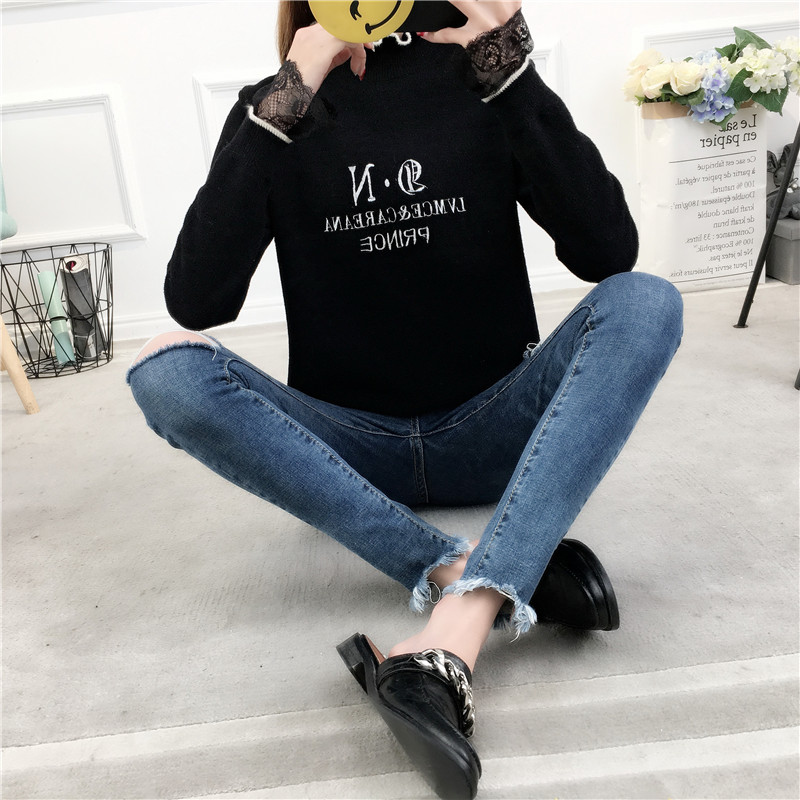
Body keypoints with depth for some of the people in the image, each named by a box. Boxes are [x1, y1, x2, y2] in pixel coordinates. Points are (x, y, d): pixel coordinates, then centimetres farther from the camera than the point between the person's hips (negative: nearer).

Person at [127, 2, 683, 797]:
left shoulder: (481, 82, 1)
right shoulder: (272, 110, 1)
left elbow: (610, 252, -12)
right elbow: (194, 302, -14)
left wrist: (513, 74, -17)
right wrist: (284, 105, -18)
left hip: (491, 432, 1)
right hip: (351, 449, 0)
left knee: (645, 303, -22)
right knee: (165, 369, -21)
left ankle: (454, 637, -37)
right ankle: (460, 568, -29)